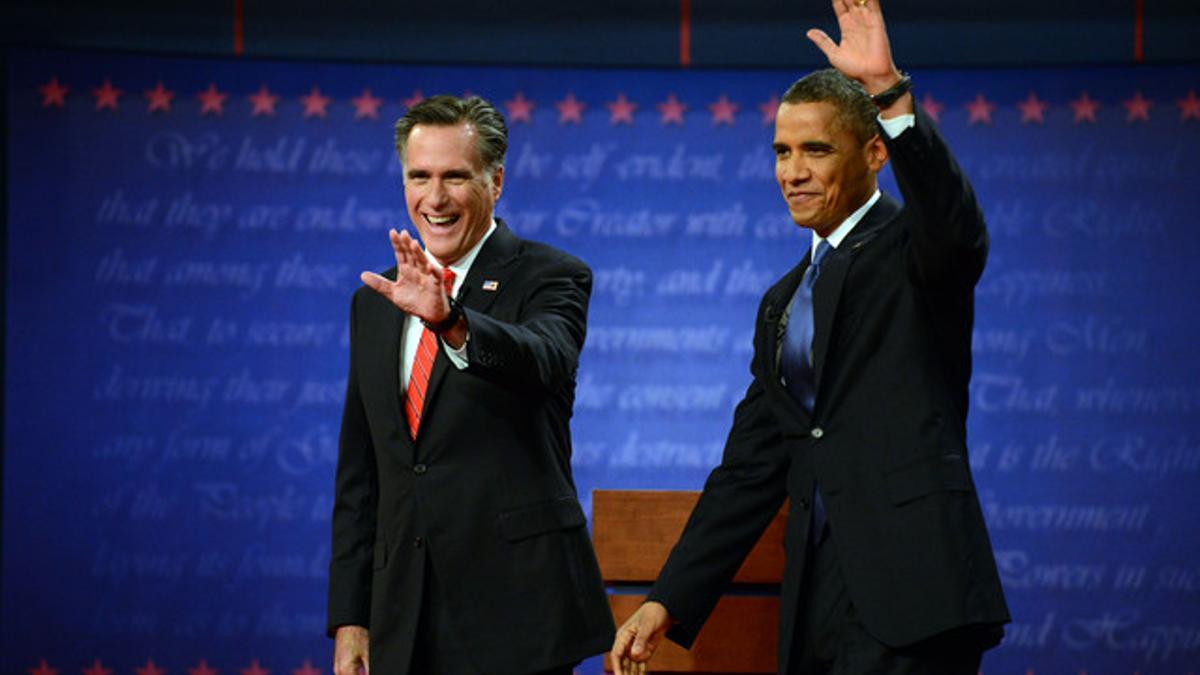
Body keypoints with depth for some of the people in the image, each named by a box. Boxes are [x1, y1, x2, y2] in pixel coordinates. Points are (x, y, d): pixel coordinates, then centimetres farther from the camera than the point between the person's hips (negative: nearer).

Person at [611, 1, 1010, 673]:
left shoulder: (910, 248, 3)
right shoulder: (784, 304, 22)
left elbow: (954, 221, -23)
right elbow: (750, 467, 21)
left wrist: (890, 92, -35)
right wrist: (667, 603, 14)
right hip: (818, 606, 7)